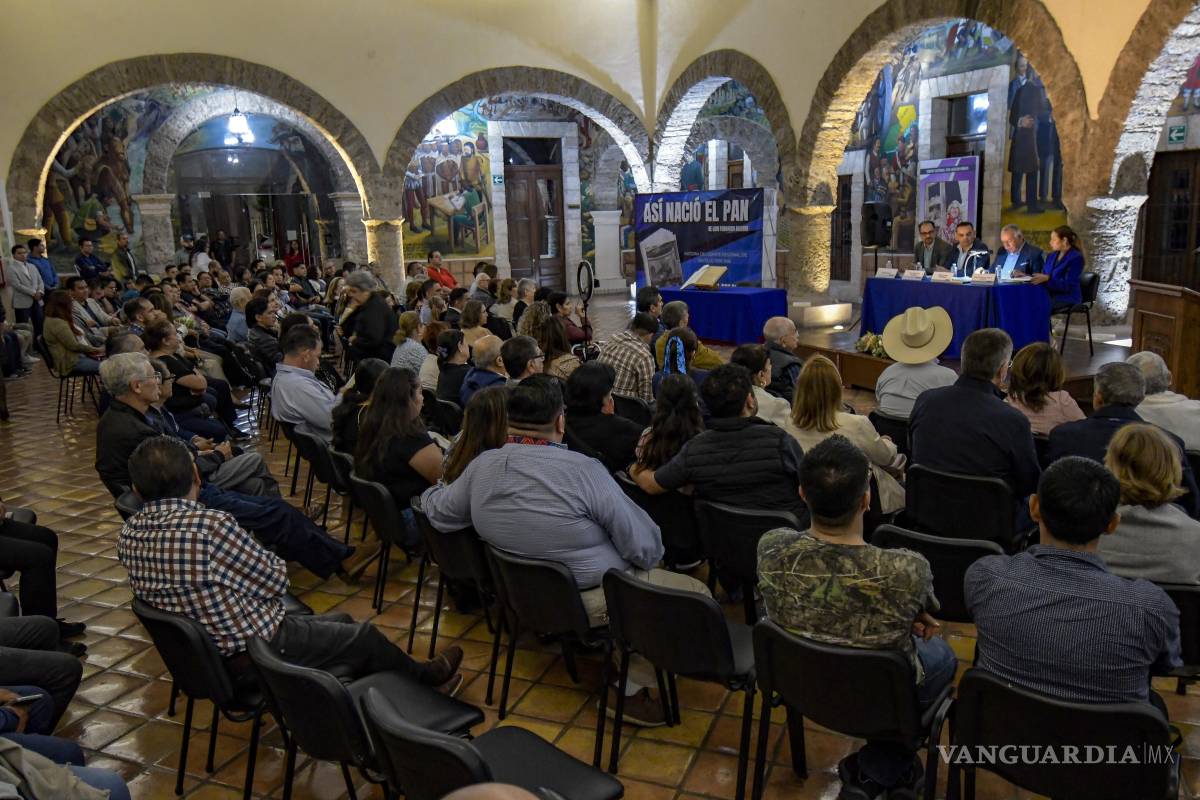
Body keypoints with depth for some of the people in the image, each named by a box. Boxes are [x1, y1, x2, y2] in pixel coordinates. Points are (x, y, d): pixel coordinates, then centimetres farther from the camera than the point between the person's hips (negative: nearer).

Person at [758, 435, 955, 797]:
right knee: (942, 654, 30)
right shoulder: (908, 570, -36)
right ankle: (876, 770, 28)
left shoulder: (771, 548, -27)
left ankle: (869, 770, 37)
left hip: (797, 680, 3)